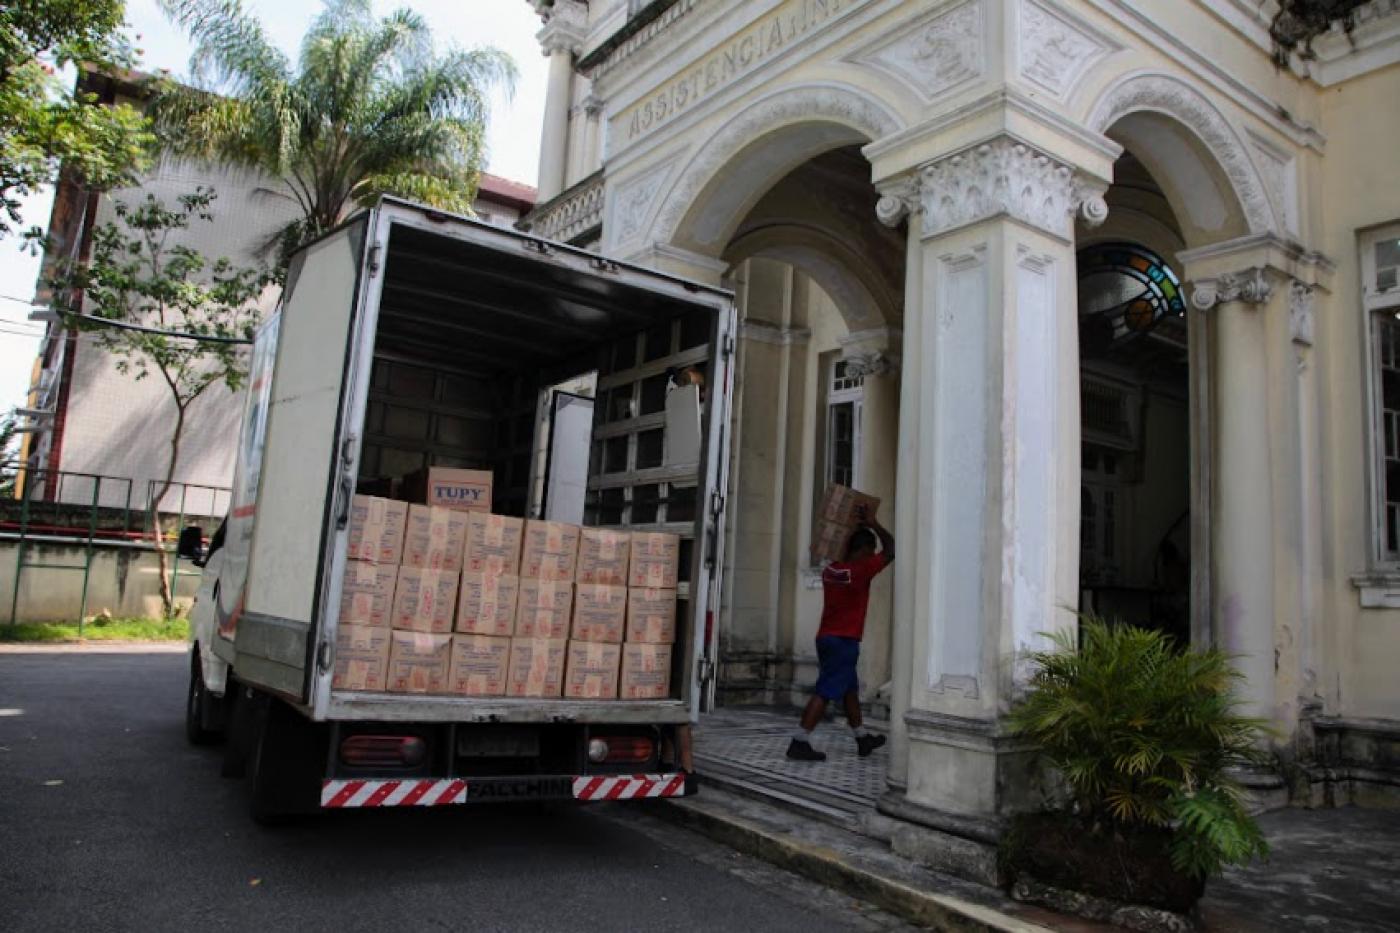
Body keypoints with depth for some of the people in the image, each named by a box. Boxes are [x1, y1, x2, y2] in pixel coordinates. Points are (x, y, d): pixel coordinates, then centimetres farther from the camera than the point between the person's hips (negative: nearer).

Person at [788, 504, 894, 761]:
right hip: (844, 641, -9)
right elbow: (891, 550, -8)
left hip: (826, 637, 9)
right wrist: (874, 525, 1)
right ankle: (799, 743, -10)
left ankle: (863, 739, 32)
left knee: (850, 689, 20)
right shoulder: (860, 571, -15)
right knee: (825, 692, -8)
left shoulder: (830, 570, 6)